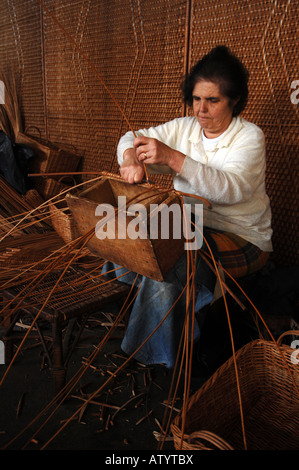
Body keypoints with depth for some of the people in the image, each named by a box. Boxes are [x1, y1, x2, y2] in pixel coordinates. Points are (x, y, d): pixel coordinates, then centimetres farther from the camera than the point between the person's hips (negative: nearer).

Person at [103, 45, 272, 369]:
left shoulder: (249, 137, -11)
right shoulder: (183, 128, 5)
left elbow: (230, 188, -30)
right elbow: (132, 138, 5)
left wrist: (172, 158, -40)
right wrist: (131, 160, -20)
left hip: (241, 238, -5)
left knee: (168, 264, -30)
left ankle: (159, 355, -8)